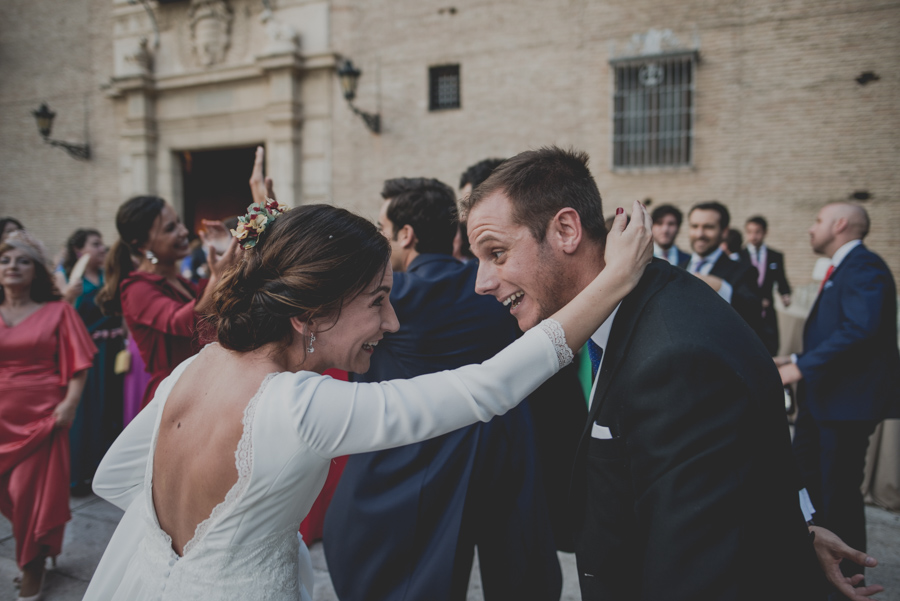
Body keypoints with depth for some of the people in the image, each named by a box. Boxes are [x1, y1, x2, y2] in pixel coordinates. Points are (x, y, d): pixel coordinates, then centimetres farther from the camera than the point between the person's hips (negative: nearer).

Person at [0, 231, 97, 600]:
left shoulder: (57, 312, 0)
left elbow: (77, 365, -3)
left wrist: (69, 403, -15)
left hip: (42, 417, -3)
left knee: (33, 493, 1)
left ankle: (33, 569, 19)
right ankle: (39, 549, 32)